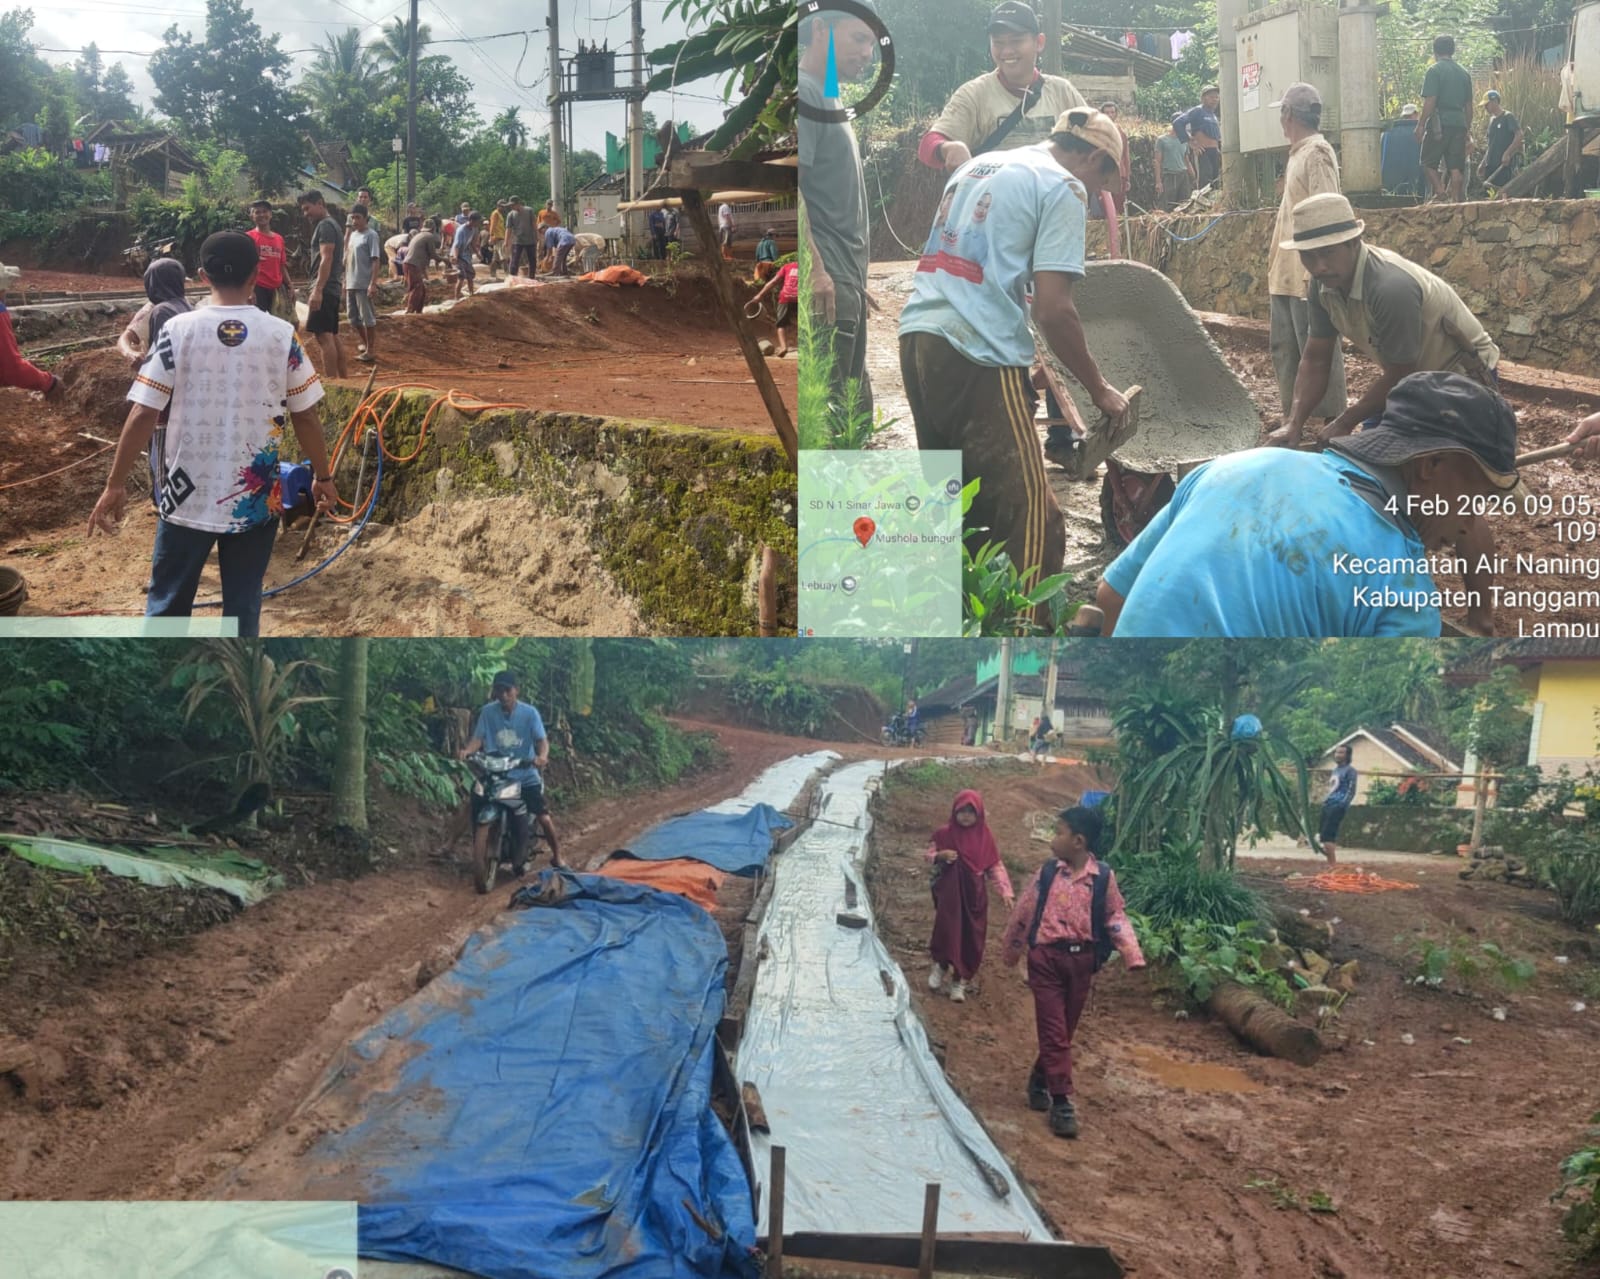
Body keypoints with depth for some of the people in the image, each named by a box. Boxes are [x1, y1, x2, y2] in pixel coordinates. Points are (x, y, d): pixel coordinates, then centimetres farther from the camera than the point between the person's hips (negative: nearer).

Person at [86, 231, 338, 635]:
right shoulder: (282, 334, -6)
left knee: (167, 605, 13)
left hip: (188, 495, 0)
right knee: (243, 608, 10)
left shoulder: (178, 330, -8)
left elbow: (143, 414, -9)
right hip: (255, 498, 0)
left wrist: (115, 484, -2)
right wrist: (322, 476, 15)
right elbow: (306, 417, 0)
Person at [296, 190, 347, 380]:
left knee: (323, 336, -14)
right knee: (332, 336, 12)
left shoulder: (325, 225, -10)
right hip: (332, 288, 11)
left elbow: (326, 259, -20)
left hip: (324, 289, -11)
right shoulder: (331, 225, 21)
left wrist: (317, 290, -26)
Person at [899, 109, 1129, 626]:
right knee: (1028, 511, -5)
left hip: (918, 336, 9)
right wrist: (1099, 389, 2)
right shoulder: (1063, 186, -1)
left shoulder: (976, 166, 23)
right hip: (977, 352, -8)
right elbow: (1054, 309, -9)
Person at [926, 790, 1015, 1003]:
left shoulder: (984, 836, -2)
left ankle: (959, 981, 16)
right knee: (947, 930, -9)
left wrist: (1005, 890, -8)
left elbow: (995, 866, 1)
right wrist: (940, 856, -18)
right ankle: (940, 965, 20)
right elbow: (928, 855, 4)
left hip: (974, 894, 2)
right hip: (950, 892, -1)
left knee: (971, 938, 3)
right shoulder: (944, 833, -4)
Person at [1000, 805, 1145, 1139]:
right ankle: (1061, 1102, -3)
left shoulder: (1104, 877, -4)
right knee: (1054, 1031, -5)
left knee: (1065, 1031, 13)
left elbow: (1116, 918, 2)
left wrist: (1133, 955, -10)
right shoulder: (1047, 873, -3)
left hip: (1082, 959, 1)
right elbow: (1022, 913, 6)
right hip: (1047, 957, -1)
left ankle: (1040, 1080, 34)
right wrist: (1010, 952, 13)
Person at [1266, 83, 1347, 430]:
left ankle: (1332, 420, 0)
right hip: (1286, 272, 10)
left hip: (1307, 272, -10)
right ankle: (1292, 415, 22)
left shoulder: (1317, 153, -13)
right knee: (1283, 345, 14)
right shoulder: (1298, 153, 16)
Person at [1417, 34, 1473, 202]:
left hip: (1440, 123, -5)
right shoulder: (1464, 72, 13)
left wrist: (1420, 125, -8)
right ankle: (1455, 200, 2)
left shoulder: (1435, 70, -6)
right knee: (1455, 167, 5)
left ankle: (1440, 191, -14)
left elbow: (1430, 101, -13)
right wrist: (1468, 128, 23)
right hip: (1459, 124, 5)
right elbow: (1469, 105, 16)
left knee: (1429, 162, 5)